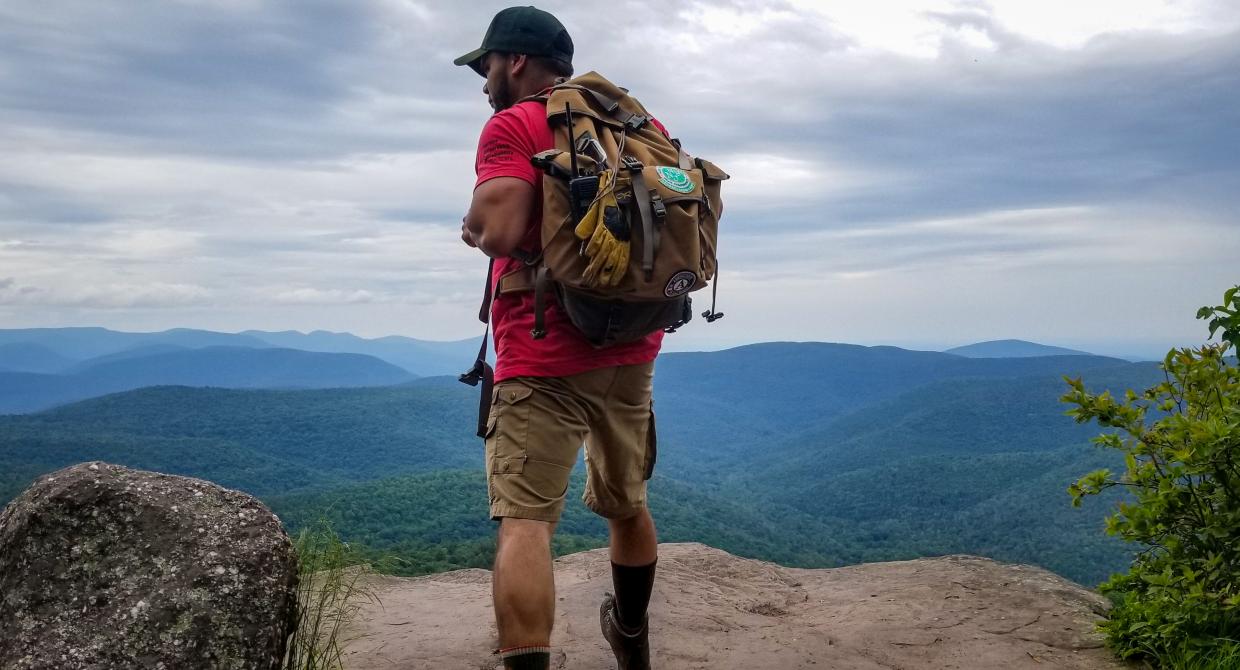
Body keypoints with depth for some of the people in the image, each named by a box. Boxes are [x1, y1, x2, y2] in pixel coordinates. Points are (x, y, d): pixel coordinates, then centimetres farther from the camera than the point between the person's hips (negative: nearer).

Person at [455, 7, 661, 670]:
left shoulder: (513, 125, -6)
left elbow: (500, 233, -19)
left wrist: (475, 227, 2)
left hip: (544, 355, -7)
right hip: (631, 349, 7)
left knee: (524, 520, -8)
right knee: (625, 503, 22)